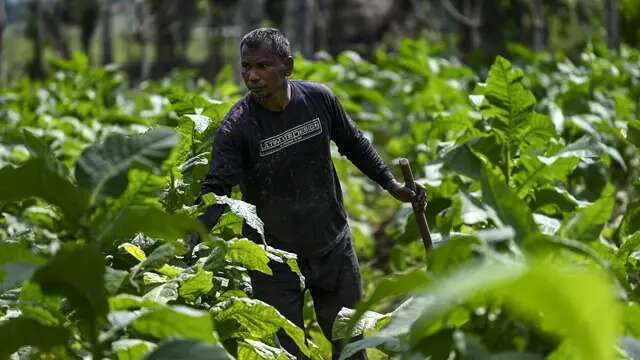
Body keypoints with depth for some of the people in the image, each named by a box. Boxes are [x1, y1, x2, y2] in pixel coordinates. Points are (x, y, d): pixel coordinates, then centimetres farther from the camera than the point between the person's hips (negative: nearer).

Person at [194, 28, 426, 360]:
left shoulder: (319, 99, -9)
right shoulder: (236, 127, -20)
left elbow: (353, 144, 9)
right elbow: (215, 189, -24)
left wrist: (392, 185, 8)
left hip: (333, 245, 3)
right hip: (274, 255, -3)